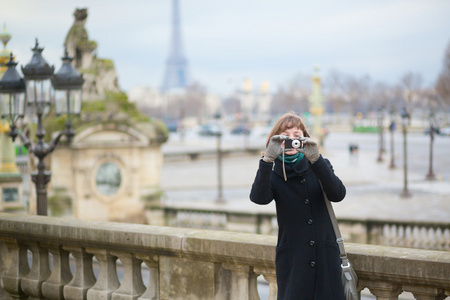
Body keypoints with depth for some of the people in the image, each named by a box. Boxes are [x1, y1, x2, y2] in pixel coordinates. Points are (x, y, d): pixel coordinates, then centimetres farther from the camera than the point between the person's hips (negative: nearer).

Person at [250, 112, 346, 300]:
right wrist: (268, 159, -30)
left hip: (326, 256, 1)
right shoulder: (273, 174, 2)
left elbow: (338, 194, -13)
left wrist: (316, 159, -25)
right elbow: (258, 198, -19)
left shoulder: (320, 166, 6)